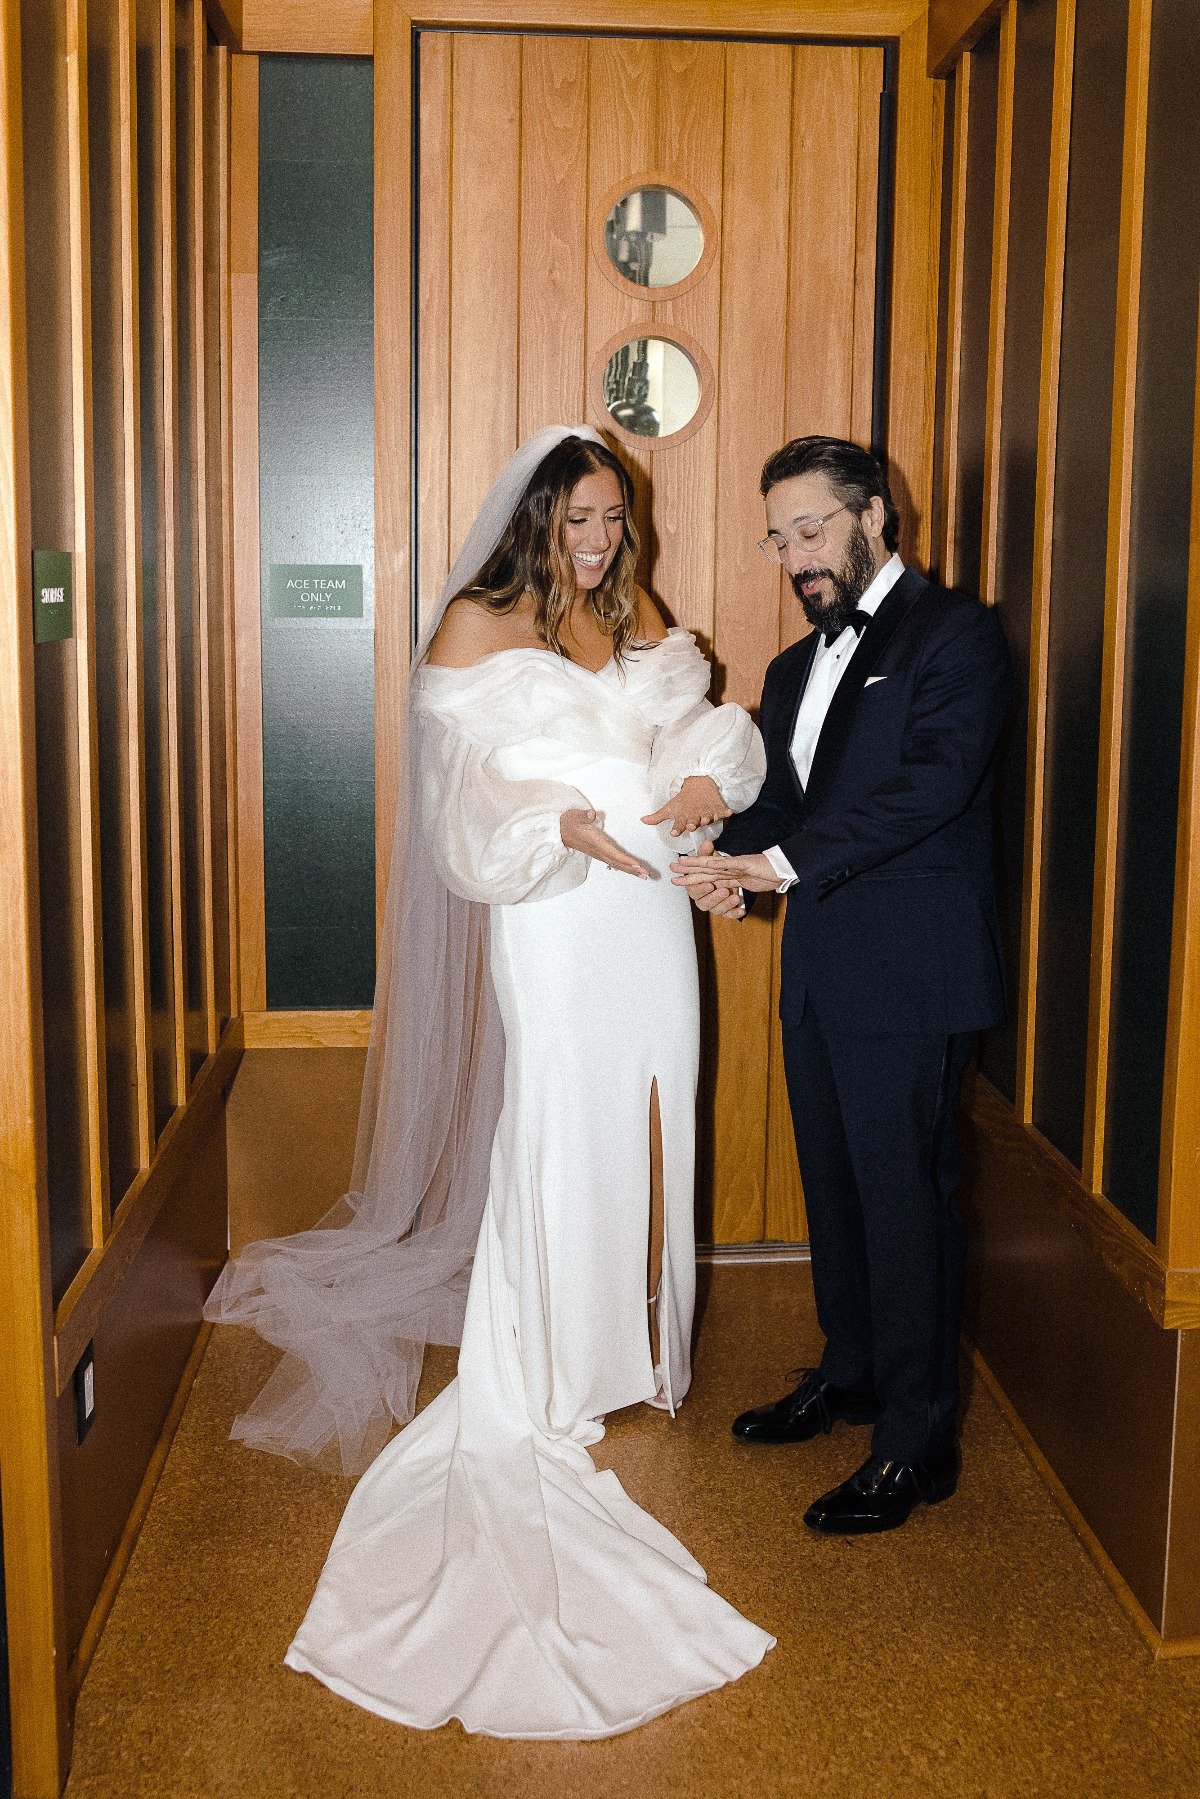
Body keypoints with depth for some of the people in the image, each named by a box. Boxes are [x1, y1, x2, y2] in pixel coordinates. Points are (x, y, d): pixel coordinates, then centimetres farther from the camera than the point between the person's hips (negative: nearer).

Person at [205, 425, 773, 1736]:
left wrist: (708, 776, -15)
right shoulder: (475, 624, -1)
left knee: (646, 1124, 9)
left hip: (650, 910, 5)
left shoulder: (642, 623, 15)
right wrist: (567, 822, -24)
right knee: (555, 1129, -2)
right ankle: (540, 1380, 10)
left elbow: (706, 720, 8)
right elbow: (465, 788, -8)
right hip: (552, 919, -5)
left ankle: (635, 1344, 26)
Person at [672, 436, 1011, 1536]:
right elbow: (775, 799, 14)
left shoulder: (956, 633, -7)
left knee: (906, 1195, -2)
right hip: (818, 969, 8)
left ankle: (918, 1442, 9)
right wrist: (735, 868, -8)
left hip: (909, 970, -8)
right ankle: (851, 1374, 35)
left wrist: (783, 862, -24)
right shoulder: (797, 668, 19)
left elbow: (933, 782, -20)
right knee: (836, 1186, 18)